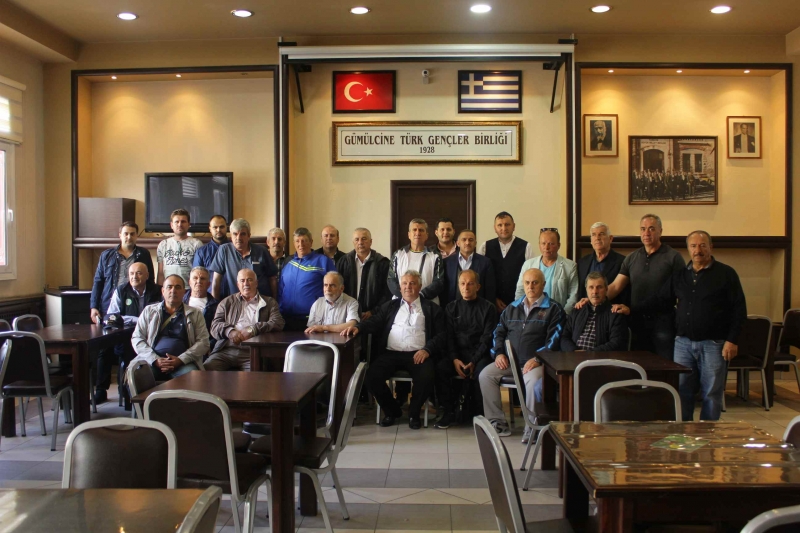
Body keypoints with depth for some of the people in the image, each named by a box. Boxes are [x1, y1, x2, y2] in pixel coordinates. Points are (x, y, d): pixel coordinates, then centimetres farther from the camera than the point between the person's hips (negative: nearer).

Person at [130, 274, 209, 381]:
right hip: (152, 360, 1)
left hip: (184, 363, -1)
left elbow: (203, 342, 6)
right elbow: (137, 338, 10)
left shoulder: (195, 314, 16)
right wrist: (155, 359, -7)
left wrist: (180, 360, -10)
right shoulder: (149, 311, 19)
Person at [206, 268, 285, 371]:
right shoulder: (227, 302, 23)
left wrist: (252, 330, -11)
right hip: (226, 350, 2)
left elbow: (278, 324, 2)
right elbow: (215, 326, 12)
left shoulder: (269, 302, 19)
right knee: (206, 368, -25)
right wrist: (230, 331, -11)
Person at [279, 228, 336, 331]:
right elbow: (280, 292, 18)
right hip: (287, 320, 4)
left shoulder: (323, 261, -1)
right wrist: (279, 313, 10)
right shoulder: (288, 263, 14)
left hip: (312, 320, -4)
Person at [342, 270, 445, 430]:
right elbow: (374, 322, 10)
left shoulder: (432, 308, 13)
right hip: (391, 353, 2)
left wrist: (427, 349, -12)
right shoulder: (390, 306, 21)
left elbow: (441, 334, 5)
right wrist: (358, 327, -12)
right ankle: (392, 410, 5)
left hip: (418, 354, -2)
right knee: (372, 376, -23)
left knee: (426, 378, -31)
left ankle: (414, 412, 1)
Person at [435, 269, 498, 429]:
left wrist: (474, 361, -16)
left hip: (479, 354, -2)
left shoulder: (488, 308, 4)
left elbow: (487, 338, -4)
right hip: (457, 353, 3)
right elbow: (449, 336, 5)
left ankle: (479, 411, -12)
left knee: (482, 372, -34)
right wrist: (455, 359, -12)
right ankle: (449, 411, -12)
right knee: (440, 368, -27)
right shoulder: (451, 308, 13)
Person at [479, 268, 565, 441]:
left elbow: (554, 338, -7)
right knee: (485, 375, -18)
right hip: (509, 360, 5)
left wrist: (537, 359, -19)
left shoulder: (553, 309, 4)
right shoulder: (513, 307, 20)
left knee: (533, 382, -36)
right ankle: (497, 422, -10)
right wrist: (499, 353, 2)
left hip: (535, 361, -5)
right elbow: (499, 332, 20)